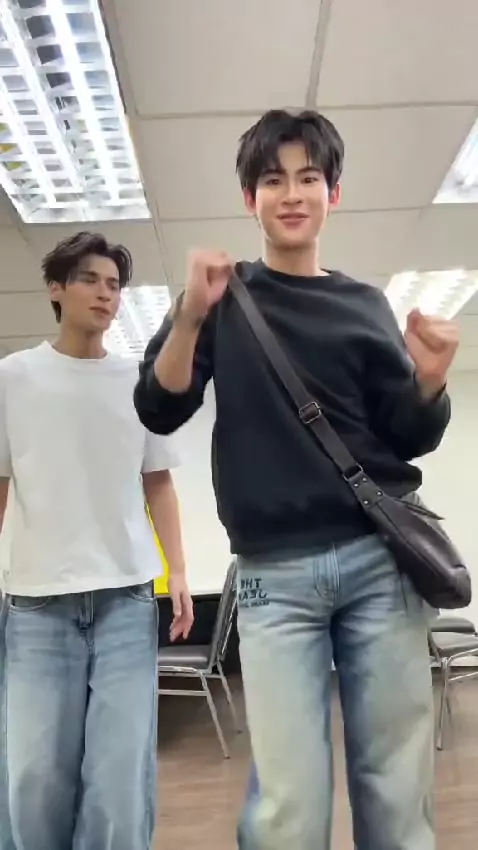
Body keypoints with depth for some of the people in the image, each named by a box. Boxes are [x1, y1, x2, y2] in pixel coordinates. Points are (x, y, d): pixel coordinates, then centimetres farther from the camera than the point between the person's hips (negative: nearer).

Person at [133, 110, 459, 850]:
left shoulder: (364, 305, 12)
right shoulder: (224, 296, 9)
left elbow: (411, 440, 9)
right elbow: (159, 412, 0)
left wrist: (430, 380, -12)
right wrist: (190, 317, -15)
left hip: (380, 558, 2)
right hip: (274, 572, -1)